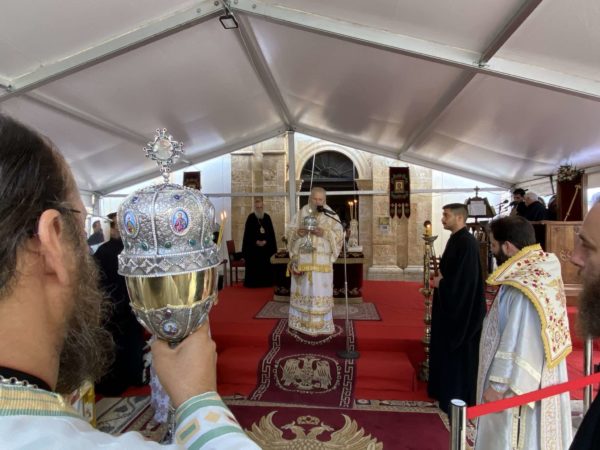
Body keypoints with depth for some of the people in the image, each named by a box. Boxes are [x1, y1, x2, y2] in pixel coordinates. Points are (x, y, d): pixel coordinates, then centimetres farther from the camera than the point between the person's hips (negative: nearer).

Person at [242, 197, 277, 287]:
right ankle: (253, 283, 6)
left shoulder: (267, 217, 6)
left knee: (265, 266, 4)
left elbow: (271, 233, 6)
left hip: (265, 246, 3)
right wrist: (256, 242, -15)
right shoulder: (251, 218, -2)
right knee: (254, 266, -2)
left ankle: (264, 283, 11)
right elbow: (247, 233, -4)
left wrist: (266, 241, -10)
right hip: (253, 247, -3)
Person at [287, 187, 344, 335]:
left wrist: (324, 233, -21)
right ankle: (301, 319, 25)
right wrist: (298, 233, -16)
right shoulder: (302, 213, 5)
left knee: (318, 291, -1)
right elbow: (292, 232, 6)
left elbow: (339, 235, -5)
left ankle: (317, 324, 10)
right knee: (303, 289, 10)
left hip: (321, 261, -2)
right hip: (302, 259, 2)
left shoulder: (331, 215, -1)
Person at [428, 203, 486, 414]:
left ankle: (458, 398, 16)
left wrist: (441, 283, -13)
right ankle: (448, 390, 32)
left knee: (459, 354, 3)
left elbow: (466, 278, -25)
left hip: (461, 308, -10)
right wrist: (440, 277, 1)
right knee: (448, 351, 18)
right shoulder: (456, 239, 10)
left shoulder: (467, 242, -21)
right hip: (451, 304, 10)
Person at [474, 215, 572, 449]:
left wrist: (497, 385, -18)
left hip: (518, 386, -9)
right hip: (536, 381, 9)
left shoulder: (524, 289, -29)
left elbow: (520, 345, -27)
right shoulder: (544, 270, 1)